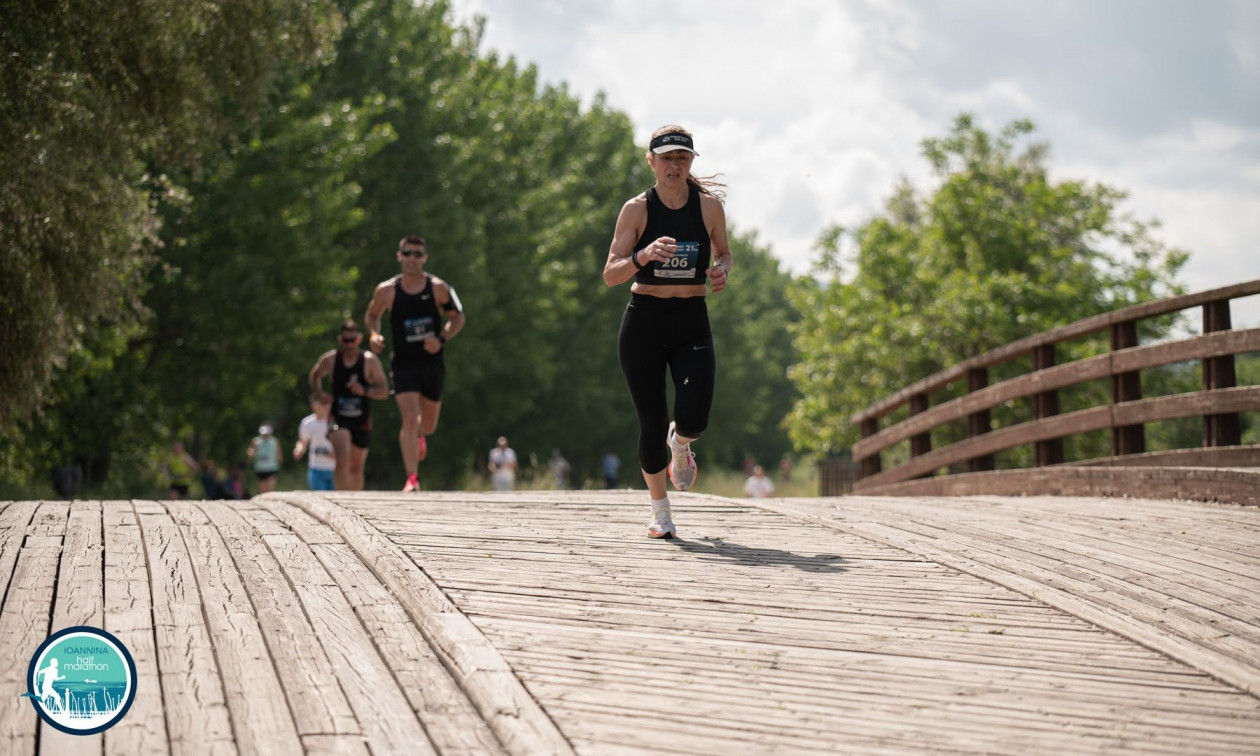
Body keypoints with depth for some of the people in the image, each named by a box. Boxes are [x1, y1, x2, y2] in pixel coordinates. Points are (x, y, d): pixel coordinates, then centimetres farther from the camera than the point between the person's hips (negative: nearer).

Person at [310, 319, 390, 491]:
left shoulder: (370, 361, -6)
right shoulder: (329, 359, -3)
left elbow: (384, 391, -5)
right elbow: (314, 375, 18)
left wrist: (365, 391, -22)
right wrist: (319, 393, -1)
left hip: (362, 421, 1)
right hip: (339, 418, -1)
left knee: (356, 468, 14)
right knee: (342, 460, -26)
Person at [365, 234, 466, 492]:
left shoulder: (438, 288, -6)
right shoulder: (386, 291, -5)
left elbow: (458, 318, 3)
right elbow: (371, 316, 12)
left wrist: (441, 339, -14)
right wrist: (373, 335, -9)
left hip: (433, 363, 2)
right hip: (403, 363, -2)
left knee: (429, 426, 15)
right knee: (409, 419, -18)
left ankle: (419, 435, 54)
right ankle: (412, 479, -13)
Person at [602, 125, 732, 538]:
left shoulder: (709, 205, 1)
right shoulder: (637, 209, -3)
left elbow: (723, 252, 18)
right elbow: (610, 275, -6)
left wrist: (721, 271, -5)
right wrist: (644, 256, -26)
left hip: (692, 323, 1)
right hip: (644, 322, -1)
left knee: (694, 418, -17)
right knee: (652, 424, -1)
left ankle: (680, 444, 23)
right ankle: (660, 511, 21)